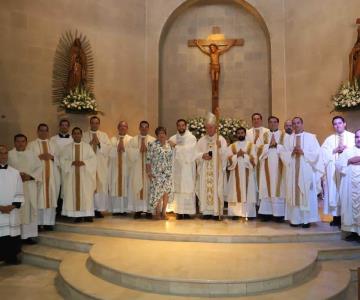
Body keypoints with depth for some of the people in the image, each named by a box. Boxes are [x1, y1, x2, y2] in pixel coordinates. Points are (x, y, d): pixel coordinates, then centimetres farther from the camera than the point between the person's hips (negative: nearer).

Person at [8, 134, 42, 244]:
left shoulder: (32, 154, 11)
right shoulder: (9, 154, 3)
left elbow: (39, 167, 6)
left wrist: (30, 176, -9)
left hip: (30, 186, 3)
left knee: (31, 209, 2)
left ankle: (30, 234, 8)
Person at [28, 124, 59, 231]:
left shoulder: (52, 144, 15)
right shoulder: (32, 144, 6)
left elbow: (58, 158, 12)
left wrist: (51, 157, -7)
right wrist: (39, 157, -15)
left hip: (52, 174, 3)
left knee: (51, 197, 1)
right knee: (39, 198, -5)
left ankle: (49, 222, 7)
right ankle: (38, 222, 1)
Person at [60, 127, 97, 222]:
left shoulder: (87, 146, 6)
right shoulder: (67, 147, 8)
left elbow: (93, 159, -1)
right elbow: (62, 160, 1)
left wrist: (84, 162, -17)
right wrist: (72, 163, -16)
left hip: (85, 175, 0)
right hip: (72, 174, 1)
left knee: (86, 194, -1)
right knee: (74, 194, -1)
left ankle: (87, 214, 4)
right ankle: (77, 215, 4)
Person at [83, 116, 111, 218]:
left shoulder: (104, 135, 14)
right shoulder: (84, 135, 10)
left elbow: (108, 147, 3)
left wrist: (99, 143, -10)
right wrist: (90, 143, -11)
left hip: (101, 165, 2)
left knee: (102, 186, -2)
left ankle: (99, 209, 4)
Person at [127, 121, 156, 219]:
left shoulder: (153, 140, 9)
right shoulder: (133, 140, 10)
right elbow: (130, 154, -2)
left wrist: (148, 150, -15)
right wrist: (139, 150, -13)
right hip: (137, 169, 1)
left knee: (149, 188, -2)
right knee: (137, 188, -1)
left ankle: (148, 209, 4)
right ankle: (138, 210, 4)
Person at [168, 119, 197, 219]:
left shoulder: (192, 138, 2)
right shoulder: (172, 138, 11)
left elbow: (188, 149, -14)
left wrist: (175, 146, -14)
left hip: (188, 168, -2)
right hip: (176, 168, 2)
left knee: (188, 188, -2)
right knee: (178, 189, 0)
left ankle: (187, 211, 3)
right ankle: (179, 211, 4)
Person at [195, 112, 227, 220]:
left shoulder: (221, 139, 2)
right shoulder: (201, 140, 10)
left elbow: (225, 155, -6)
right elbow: (196, 154, 8)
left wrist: (219, 147, -24)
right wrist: (202, 155, -12)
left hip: (217, 170, -2)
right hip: (204, 170, 2)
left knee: (217, 189, -4)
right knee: (205, 189, 0)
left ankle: (217, 212, 1)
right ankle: (206, 211, 6)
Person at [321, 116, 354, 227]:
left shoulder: (353, 137, 8)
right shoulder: (329, 139, 14)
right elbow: (323, 153, 4)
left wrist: (346, 149, -12)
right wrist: (335, 150, -8)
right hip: (334, 170, 2)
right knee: (335, 191, 0)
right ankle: (337, 217, 5)